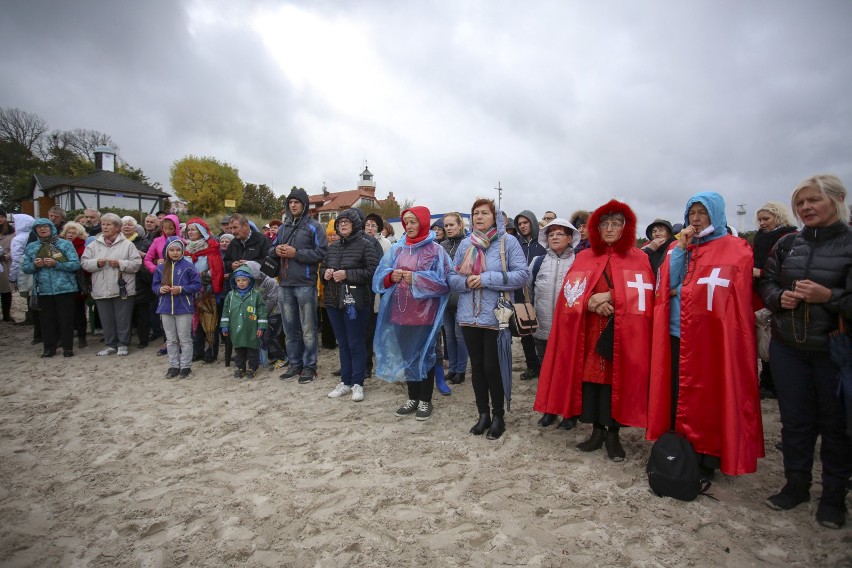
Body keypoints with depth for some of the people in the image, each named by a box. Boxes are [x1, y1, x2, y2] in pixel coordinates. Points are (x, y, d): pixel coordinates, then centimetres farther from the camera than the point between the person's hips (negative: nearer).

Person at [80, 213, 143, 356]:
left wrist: (120, 264, -17)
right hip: (101, 290, 3)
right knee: (106, 320, 10)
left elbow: (137, 263, -6)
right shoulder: (93, 245, 10)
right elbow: (84, 262, 7)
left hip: (122, 288, -3)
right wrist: (97, 263, -11)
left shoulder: (127, 244, 0)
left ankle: (123, 344, 17)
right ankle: (111, 344, 22)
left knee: (123, 319, 4)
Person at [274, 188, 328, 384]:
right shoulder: (283, 228, 16)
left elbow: (322, 252, -11)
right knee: (290, 327, 12)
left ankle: (309, 366, 10)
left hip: (305, 284, -6)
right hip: (285, 284, 6)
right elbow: (273, 248, 23)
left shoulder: (314, 227, -2)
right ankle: (295, 364, 24)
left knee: (308, 328, 1)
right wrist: (277, 250, 0)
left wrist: (296, 253, -16)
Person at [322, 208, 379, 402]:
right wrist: (325, 273, -2)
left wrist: (347, 274, -20)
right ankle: (345, 382, 25)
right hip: (334, 300, 7)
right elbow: (323, 267, 22)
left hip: (355, 301, -6)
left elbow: (373, 271, -14)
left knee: (356, 344, 2)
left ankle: (357, 384, 14)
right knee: (342, 344, 15)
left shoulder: (366, 245, -6)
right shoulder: (333, 246, 14)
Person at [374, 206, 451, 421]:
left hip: (424, 312, -4)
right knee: (407, 354, 13)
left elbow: (442, 280, -12)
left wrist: (415, 278, -18)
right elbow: (380, 275, 4)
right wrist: (391, 276, -17)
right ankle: (413, 398, 28)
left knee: (424, 355, 6)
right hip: (401, 311, 5)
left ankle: (425, 400, 20)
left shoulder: (436, 250, -4)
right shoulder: (396, 248, 8)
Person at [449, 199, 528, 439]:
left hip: (495, 316, -4)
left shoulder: (508, 242, -4)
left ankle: (498, 417, 21)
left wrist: (487, 279, -18)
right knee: (477, 366, 12)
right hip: (469, 316, 5)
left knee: (492, 367, 1)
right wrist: (467, 281, -13)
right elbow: (452, 277, 9)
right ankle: (483, 414, 27)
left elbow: (522, 274, -13)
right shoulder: (465, 244, 9)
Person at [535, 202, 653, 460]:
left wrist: (611, 298, -16)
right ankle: (597, 430, 20)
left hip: (623, 335, -2)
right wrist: (591, 303, -15)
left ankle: (614, 433, 17)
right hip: (590, 333, 2)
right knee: (591, 377, 3)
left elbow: (643, 299, -5)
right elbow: (570, 295, 3)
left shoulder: (639, 259, 4)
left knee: (618, 379, 1)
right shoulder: (584, 258, 10)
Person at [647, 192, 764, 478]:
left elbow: (736, 296, -7)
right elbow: (668, 283, 2)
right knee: (675, 396, 9)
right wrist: (681, 247, -4)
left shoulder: (736, 249, 2)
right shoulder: (678, 247, 15)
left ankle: (707, 459, 14)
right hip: (676, 334, 4)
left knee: (707, 398, 1)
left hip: (711, 337, -4)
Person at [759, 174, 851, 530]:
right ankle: (797, 485, 29)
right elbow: (766, 283, 10)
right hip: (788, 349, 3)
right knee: (795, 420, 12)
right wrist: (779, 297, -9)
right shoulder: (786, 244, 6)